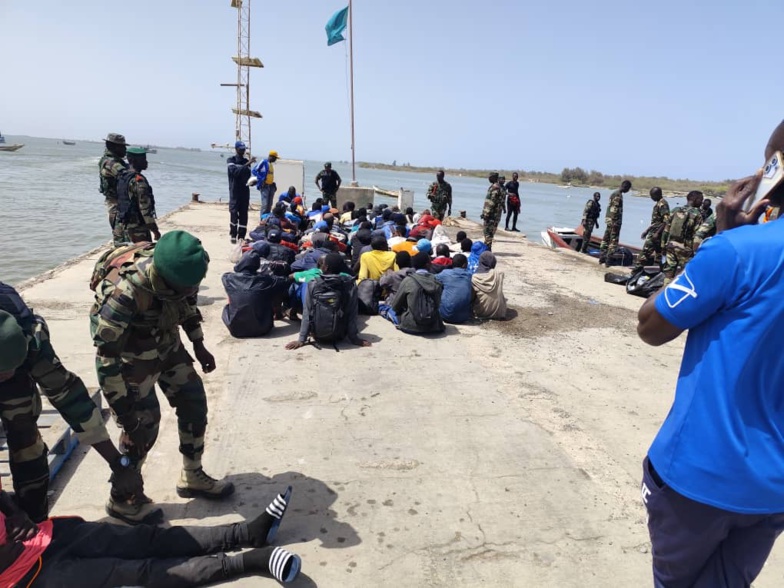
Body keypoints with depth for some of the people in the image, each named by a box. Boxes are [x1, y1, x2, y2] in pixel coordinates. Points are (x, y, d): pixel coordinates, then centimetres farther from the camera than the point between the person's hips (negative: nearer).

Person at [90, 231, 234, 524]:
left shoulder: (179, 269, -19)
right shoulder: (124, 293, -37)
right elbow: (107, 360, -30)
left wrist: (199, 346, 9)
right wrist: (127, 419, -25)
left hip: (167, 344, 7)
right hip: (131, 356, -6)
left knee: (194, 402, 9)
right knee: (144, 423, -4)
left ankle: (193, 477, 29)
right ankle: (122, 498, 21)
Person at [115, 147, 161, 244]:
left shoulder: (122, 177, 10)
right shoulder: (139, 180, -19)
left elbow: (120, 203, 17)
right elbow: (145, 208, -23)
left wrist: (119, 228, 24)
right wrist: (155, 230, -20)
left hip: (125, 225, 10)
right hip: (138, 227, -10)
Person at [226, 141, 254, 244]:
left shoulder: (246, 161, 14)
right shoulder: (231, 160, 1)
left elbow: (248, 175, 14)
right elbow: (234, 171, -17)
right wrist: (246, 165, -26)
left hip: (245, 191, 4)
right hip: (235, 191, -4)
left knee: (244, 214, 2)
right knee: (234, 213, -6)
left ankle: (241, 236, 6)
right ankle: (233, 235, 3)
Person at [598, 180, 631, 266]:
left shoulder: (614, 194, 15)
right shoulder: (618, 195, -15)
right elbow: (614, 210, -21)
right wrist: (615, 222, -22)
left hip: (609, 220, 10)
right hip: (614, 221, -10)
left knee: (606, 239, 12)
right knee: (613, 241, -4)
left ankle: (602, 258, 16)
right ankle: (608, 261, -4)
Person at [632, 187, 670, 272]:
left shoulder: (662, 204, -15)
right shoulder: (659, 203, 16)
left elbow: (666, 221, -23)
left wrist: (657, 233, -24)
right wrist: (647, 230, 22)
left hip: (655, 233, -10)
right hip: (654, 232, 10)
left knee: (646, 250, -8)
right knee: (657, 252, 11)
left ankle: (638, 268, -5)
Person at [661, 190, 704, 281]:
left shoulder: (675, 210, 6)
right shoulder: (697, 214, -9)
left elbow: (666, 229, 7)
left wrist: (663, 244, 13)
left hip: (671, 245, 5)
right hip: (684, 248, -5)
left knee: (669, 270, 8)